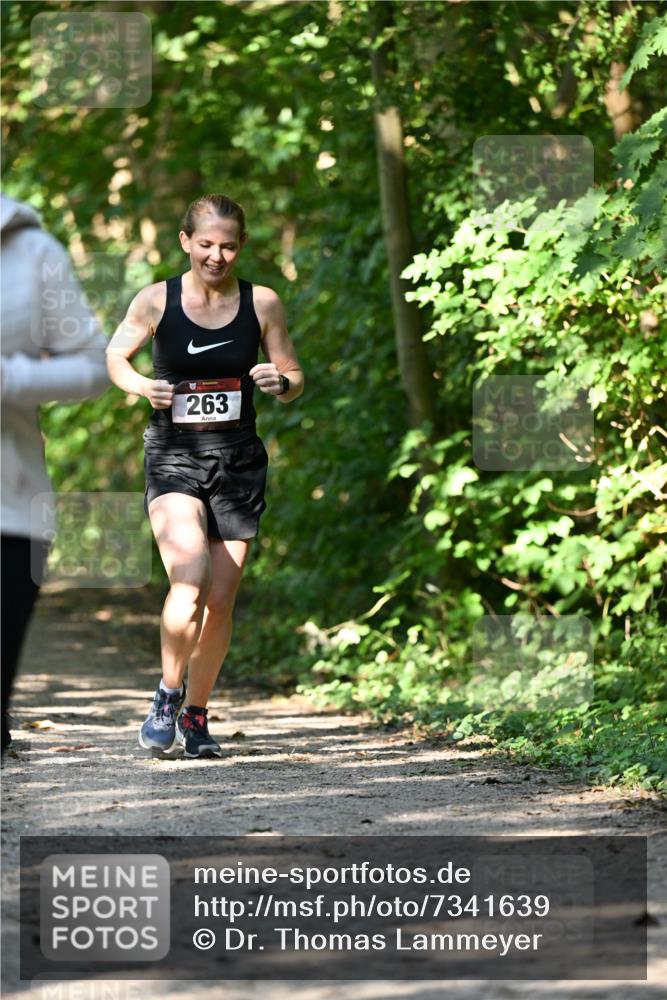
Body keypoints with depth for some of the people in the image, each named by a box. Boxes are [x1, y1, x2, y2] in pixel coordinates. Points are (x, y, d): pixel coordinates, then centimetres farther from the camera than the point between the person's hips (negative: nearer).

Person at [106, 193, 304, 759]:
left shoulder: (262, 304, 1)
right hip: (174, 458, -2)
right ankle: (167, 696, -1)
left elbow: (294, 380, 9)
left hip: (238, 462, 2)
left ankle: (196, 715, 23)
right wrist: (142, 386, -10)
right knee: (189, 582, -22)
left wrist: (280, 383, -14)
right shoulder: (156, 301, -3)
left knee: (220, 601, 4)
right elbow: (115, 356, 11)